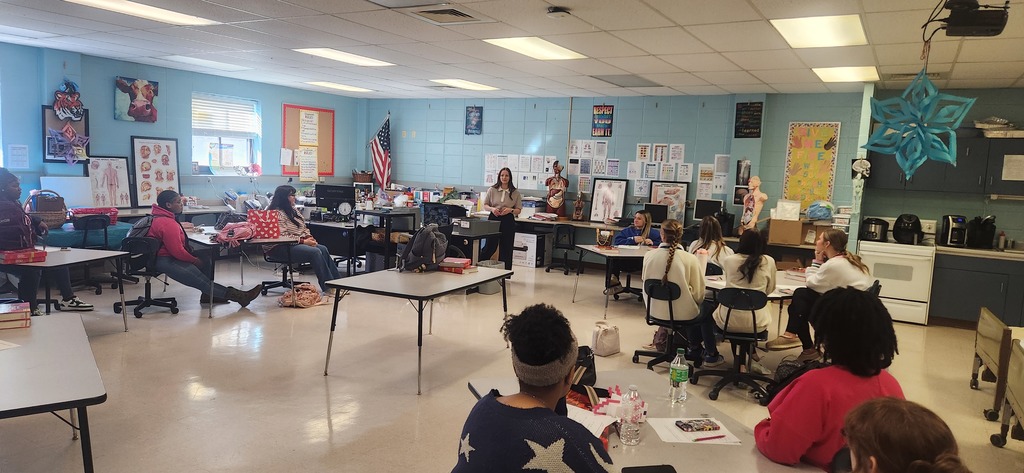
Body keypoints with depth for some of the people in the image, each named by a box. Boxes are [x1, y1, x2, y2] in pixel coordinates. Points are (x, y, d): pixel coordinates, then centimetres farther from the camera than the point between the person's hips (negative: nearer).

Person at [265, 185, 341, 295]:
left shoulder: (293, 210, 15)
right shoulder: (276, 213, -14)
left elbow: (303, 227, 21)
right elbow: (282, 236, -22)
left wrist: (309, 237, 0)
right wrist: (303, 241, -21)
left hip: (297, 243, 9)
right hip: (280, 248, -9)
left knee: (323, 249, -12)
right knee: (315, 252, -26)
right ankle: (327, 288, -23)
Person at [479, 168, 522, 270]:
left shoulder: (515, 192, 4)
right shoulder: (492, 190, 3)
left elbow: (519, 210, 6)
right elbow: (485, 205, 7)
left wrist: (510, 210, -14)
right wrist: (492, 209, -13)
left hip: (508, 221, 1)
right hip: (494, 219, -1)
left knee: (506, 248, 4)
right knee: (490, 247, -1)